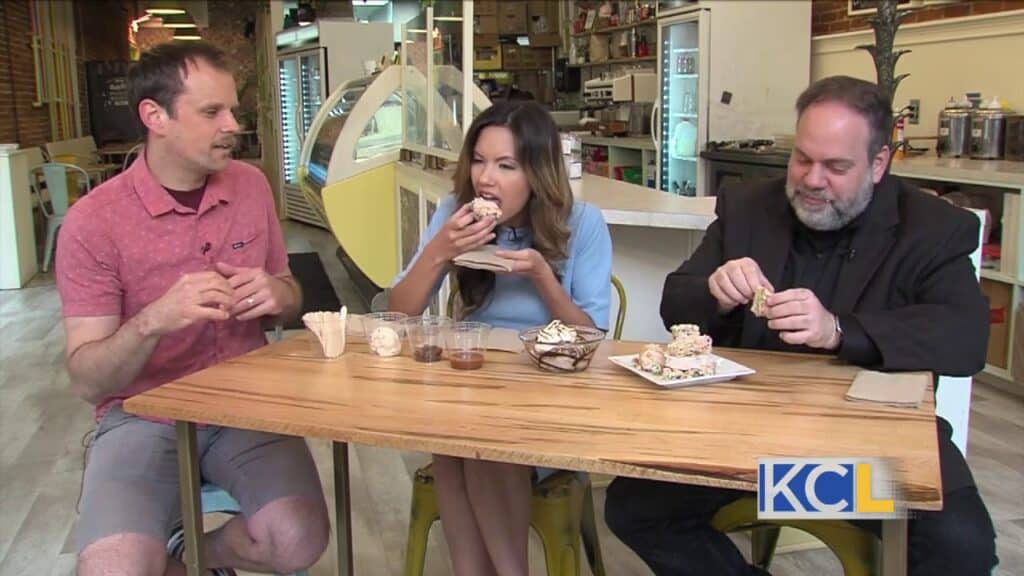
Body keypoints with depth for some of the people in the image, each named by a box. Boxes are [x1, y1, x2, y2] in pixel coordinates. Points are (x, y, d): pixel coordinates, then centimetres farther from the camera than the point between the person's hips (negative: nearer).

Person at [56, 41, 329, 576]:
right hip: (142, 416, -2)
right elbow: (87, 381, -12)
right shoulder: (93, 220, -11)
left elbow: (289, 296, 15)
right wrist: (153, 321, -32)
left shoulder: (251, 186, 2)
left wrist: (279, 294, -11)